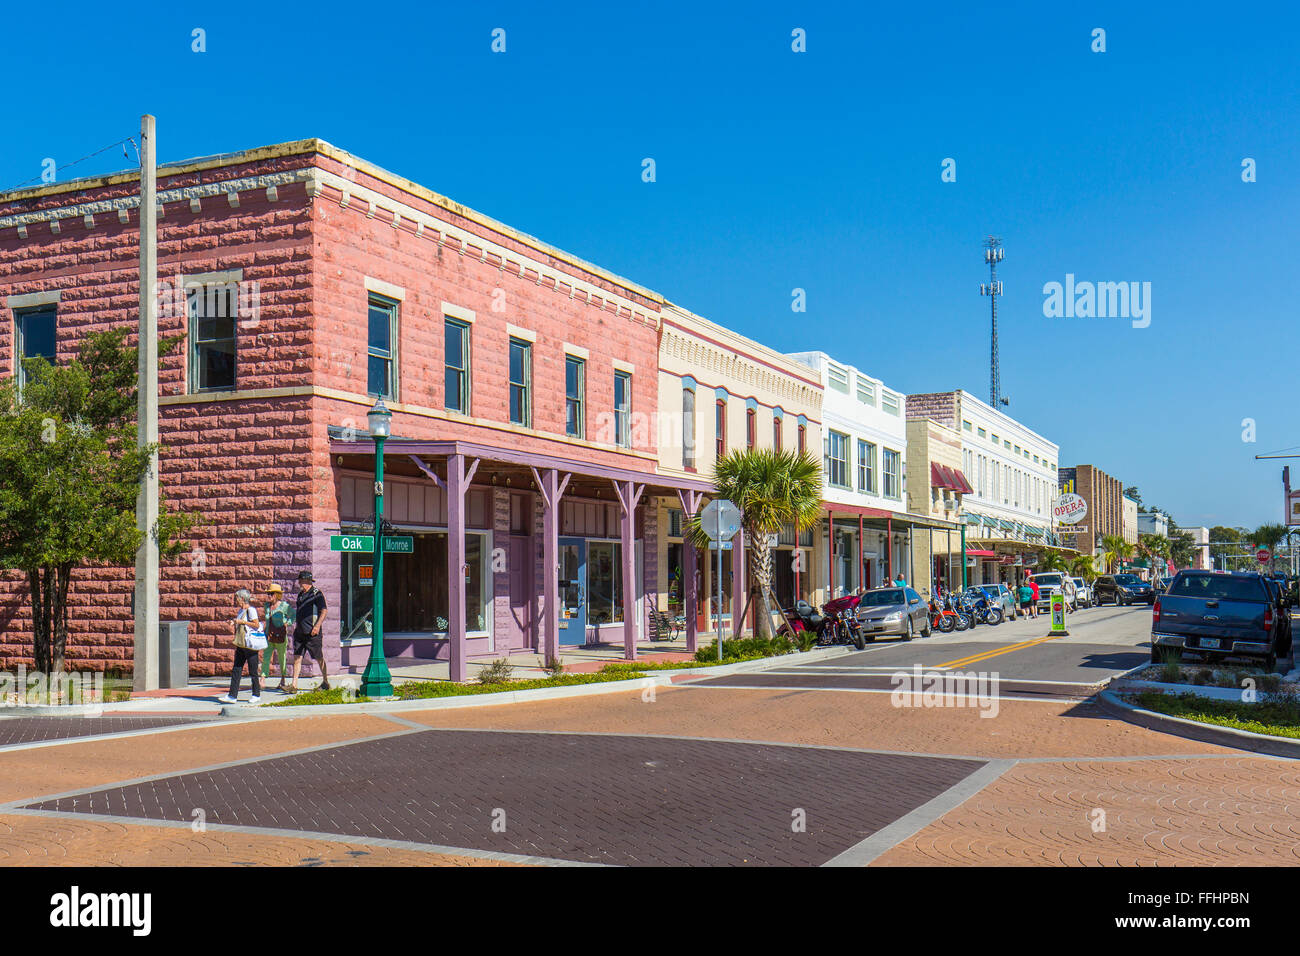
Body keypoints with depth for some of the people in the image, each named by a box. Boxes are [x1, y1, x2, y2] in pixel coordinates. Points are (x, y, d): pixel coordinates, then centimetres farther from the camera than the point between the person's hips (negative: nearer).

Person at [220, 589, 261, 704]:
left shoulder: (251, 610, -10)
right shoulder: (241, 610, 16)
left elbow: (256, 624, -17)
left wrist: (242, 622, -16)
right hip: (240, 645, 8)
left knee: (252, 671, 0)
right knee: (236, 670, 4)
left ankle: (257, 695, 9)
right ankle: (232, 696, 4)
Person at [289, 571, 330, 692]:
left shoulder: (316, 594, -7)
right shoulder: (300, 594, 15)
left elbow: (324, 611, -12)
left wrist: (317, 625, -22)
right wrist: (295, 625, 20)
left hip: (312, 633, -7)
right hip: (299, 632, 7)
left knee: (319, 658, 3)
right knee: (297, 657, -1)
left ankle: (325, 682, 18)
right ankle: (294, 685, -3)